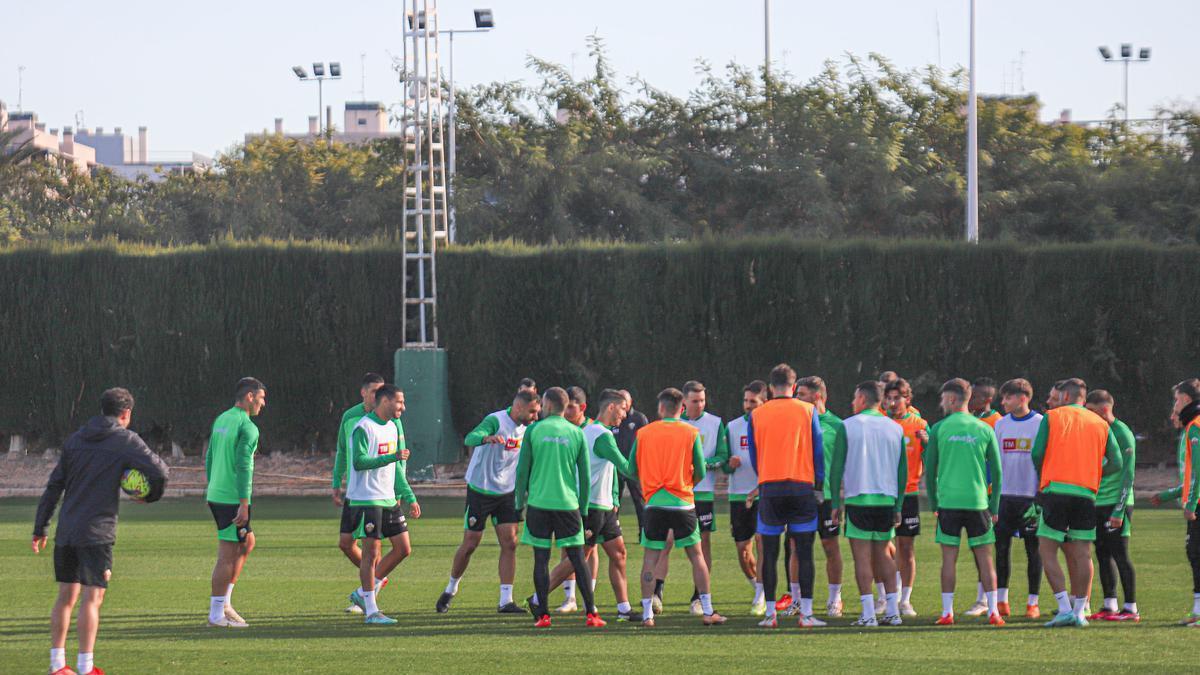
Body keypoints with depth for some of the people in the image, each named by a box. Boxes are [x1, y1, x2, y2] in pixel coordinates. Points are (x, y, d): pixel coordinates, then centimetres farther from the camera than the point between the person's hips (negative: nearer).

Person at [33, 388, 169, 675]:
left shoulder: (75, 440, 13)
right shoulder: (125, 440, -3)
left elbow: (54, 486, 14)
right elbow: (159, 471, -11)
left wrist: (40, 529, 17)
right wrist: (151, 496, 10)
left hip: (66, 532, 6)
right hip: (97, 532, -6)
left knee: (66, 596, 13)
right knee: (92, 597, -6)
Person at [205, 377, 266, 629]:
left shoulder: (221, 420, 13)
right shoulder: (247, 428, -14)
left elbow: (209, 459, 19)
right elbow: (243, 466, -20)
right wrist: (244, 504, -20)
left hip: (215, 495, 9)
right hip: (232, 499, -9)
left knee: (247, 543, 19)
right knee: (227, 555, -3)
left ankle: (224, 602, 17)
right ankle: (217, 613, 1)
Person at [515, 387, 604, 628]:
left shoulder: (534, 430, 0)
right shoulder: (576, 434, 4)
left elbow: (522, 470, 0)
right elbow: (584, 475, 6)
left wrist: (520, 501, 9)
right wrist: (583, 508, 14)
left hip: (539, 502, -1)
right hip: (568, 504, 1)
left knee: (541, 559, 3)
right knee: (578, 558, 4)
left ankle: (543, 615, 0)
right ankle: (591, 614, -1)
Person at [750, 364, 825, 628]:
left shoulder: (756, 415, 4)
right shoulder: (808, 411, 2)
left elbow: (753, 456, 11)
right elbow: (818, 449, 4)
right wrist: (819, 481, 14)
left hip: (769, 487, 1)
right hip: (802, 485, -1)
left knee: (769, 553, 5)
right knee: (804, 552, 0)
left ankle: (770, 612, 3)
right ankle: (806, 613, -5)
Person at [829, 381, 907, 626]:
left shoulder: (848, 426, -2)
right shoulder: (895, 429, 8)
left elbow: (836, 468, -4)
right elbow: (903, 471, 9)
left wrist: (835, 503, 2)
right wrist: (898, 507, 14)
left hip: (858, 499, -4)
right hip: (887, 500, 4)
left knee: (862, 557, -2)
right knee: (882, 554, 14)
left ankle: (868, 614, -7)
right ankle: (893, 611, 11)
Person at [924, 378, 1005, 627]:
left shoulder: (939, 429, 0)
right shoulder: (984, 429, 3)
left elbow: (930, 469, 3)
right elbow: (997, 471, 5)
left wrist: (933, 503, 13)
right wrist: (994, 506, 12)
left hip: (948, 502, -1)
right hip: (977, 502, 1)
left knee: (949, 557, 3)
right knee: (985, 557, 5)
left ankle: (947, 612, 1)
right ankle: (992, 611, 0)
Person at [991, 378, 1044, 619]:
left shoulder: (1041, 424, -3)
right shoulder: (1001, 424, 9)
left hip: (1031, 495, -4)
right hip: (1005, 496, 4)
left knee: (1033, 549, 1)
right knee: (1001, 547, 2)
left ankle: (1033, 602, 7)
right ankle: (1001, 600, 9)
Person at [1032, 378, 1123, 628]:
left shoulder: (1051, 417, 4)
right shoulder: (1101, 424, 13)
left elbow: (1037, 453, -5)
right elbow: (1116, 463, 8)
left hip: (1056, 490, -3)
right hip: (1086, 494, 3)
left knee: (1047, 551, 0)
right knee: (1082, 554, 6)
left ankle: (1065, 608, -11)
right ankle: (1079, 611, 4)